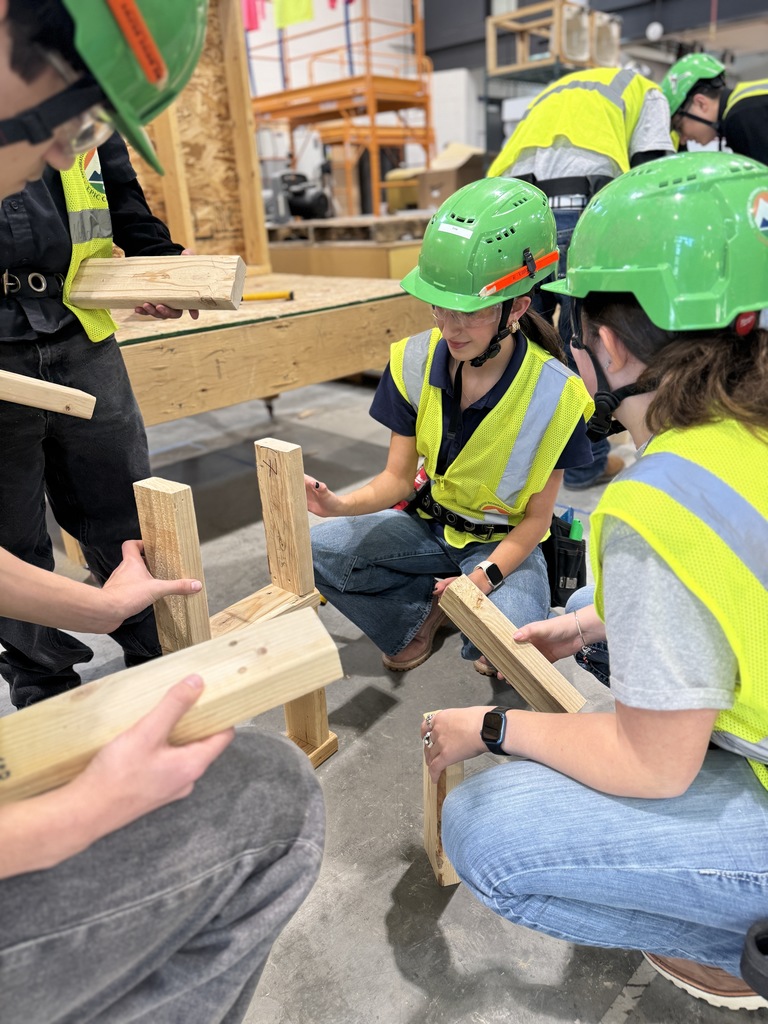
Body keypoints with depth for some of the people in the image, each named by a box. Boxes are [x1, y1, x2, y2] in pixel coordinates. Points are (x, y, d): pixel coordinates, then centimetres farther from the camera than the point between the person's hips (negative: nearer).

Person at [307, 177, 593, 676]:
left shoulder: (552, 391, -22)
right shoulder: (415, 361, -12)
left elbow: (536, 519, -13)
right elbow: (399, 477, -7)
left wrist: (486, 574, -31)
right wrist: (342, 504, -28)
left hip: (505, 542, -3)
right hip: (431, 525, 4)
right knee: (316, 550, -19)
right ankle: (423, 614, 4)